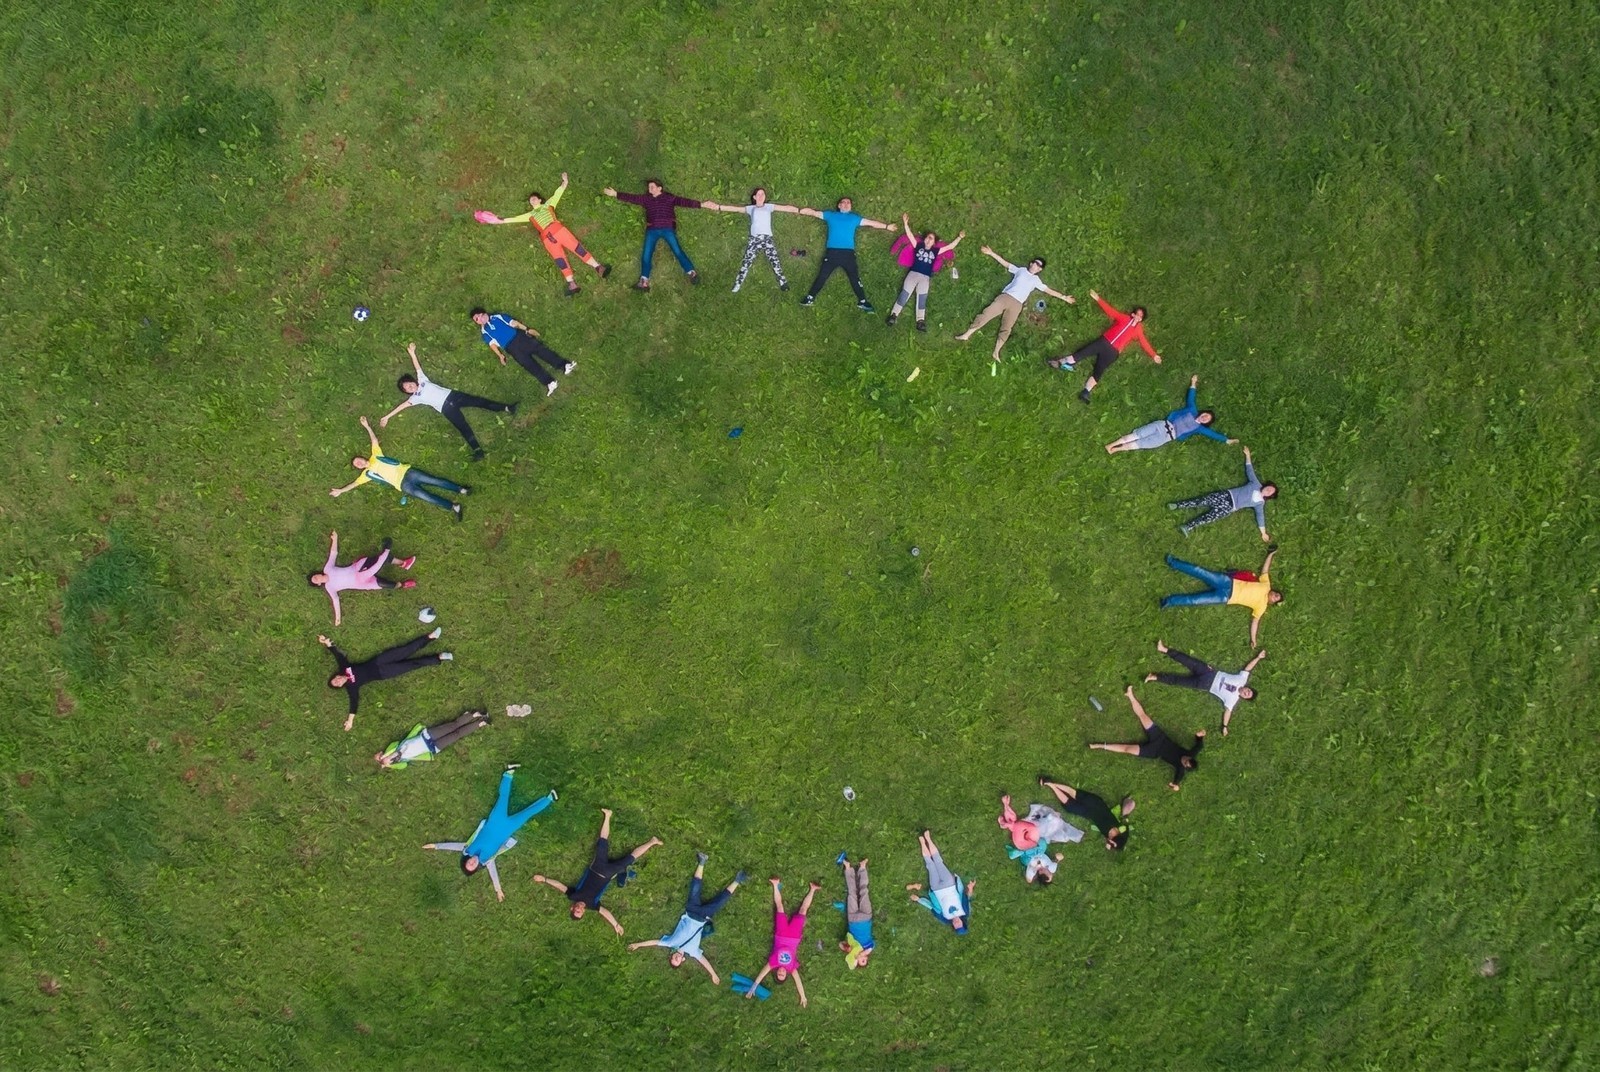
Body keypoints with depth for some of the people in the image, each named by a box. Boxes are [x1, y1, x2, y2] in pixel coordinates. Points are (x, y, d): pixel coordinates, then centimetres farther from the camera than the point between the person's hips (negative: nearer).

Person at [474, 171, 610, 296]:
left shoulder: (548, 204, 27)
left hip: (558, 229, -1)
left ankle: (598, 267, -16)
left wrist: (564, 183, 10)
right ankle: (571, 284, -24)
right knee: (559, 259, -12)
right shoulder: (530, 215, 28)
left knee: (577, 247, -11)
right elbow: (515, 218, 26)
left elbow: (557, 193, 21)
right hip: (547, 237, 1)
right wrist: (500, 220, 22)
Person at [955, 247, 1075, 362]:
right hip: (1005, 296, -1)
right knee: (986, 314, -15)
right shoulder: (1021, 270, 17)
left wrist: (1064, 297, 16)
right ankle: (966, 335, -11)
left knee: (1006, 329, -8)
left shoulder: (1036, 280, 19)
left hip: (1016, 304, 1)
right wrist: (991, 253, 11)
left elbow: (1049, 291, 20)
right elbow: (1005, 263, 16)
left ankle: (996, 352, -9)